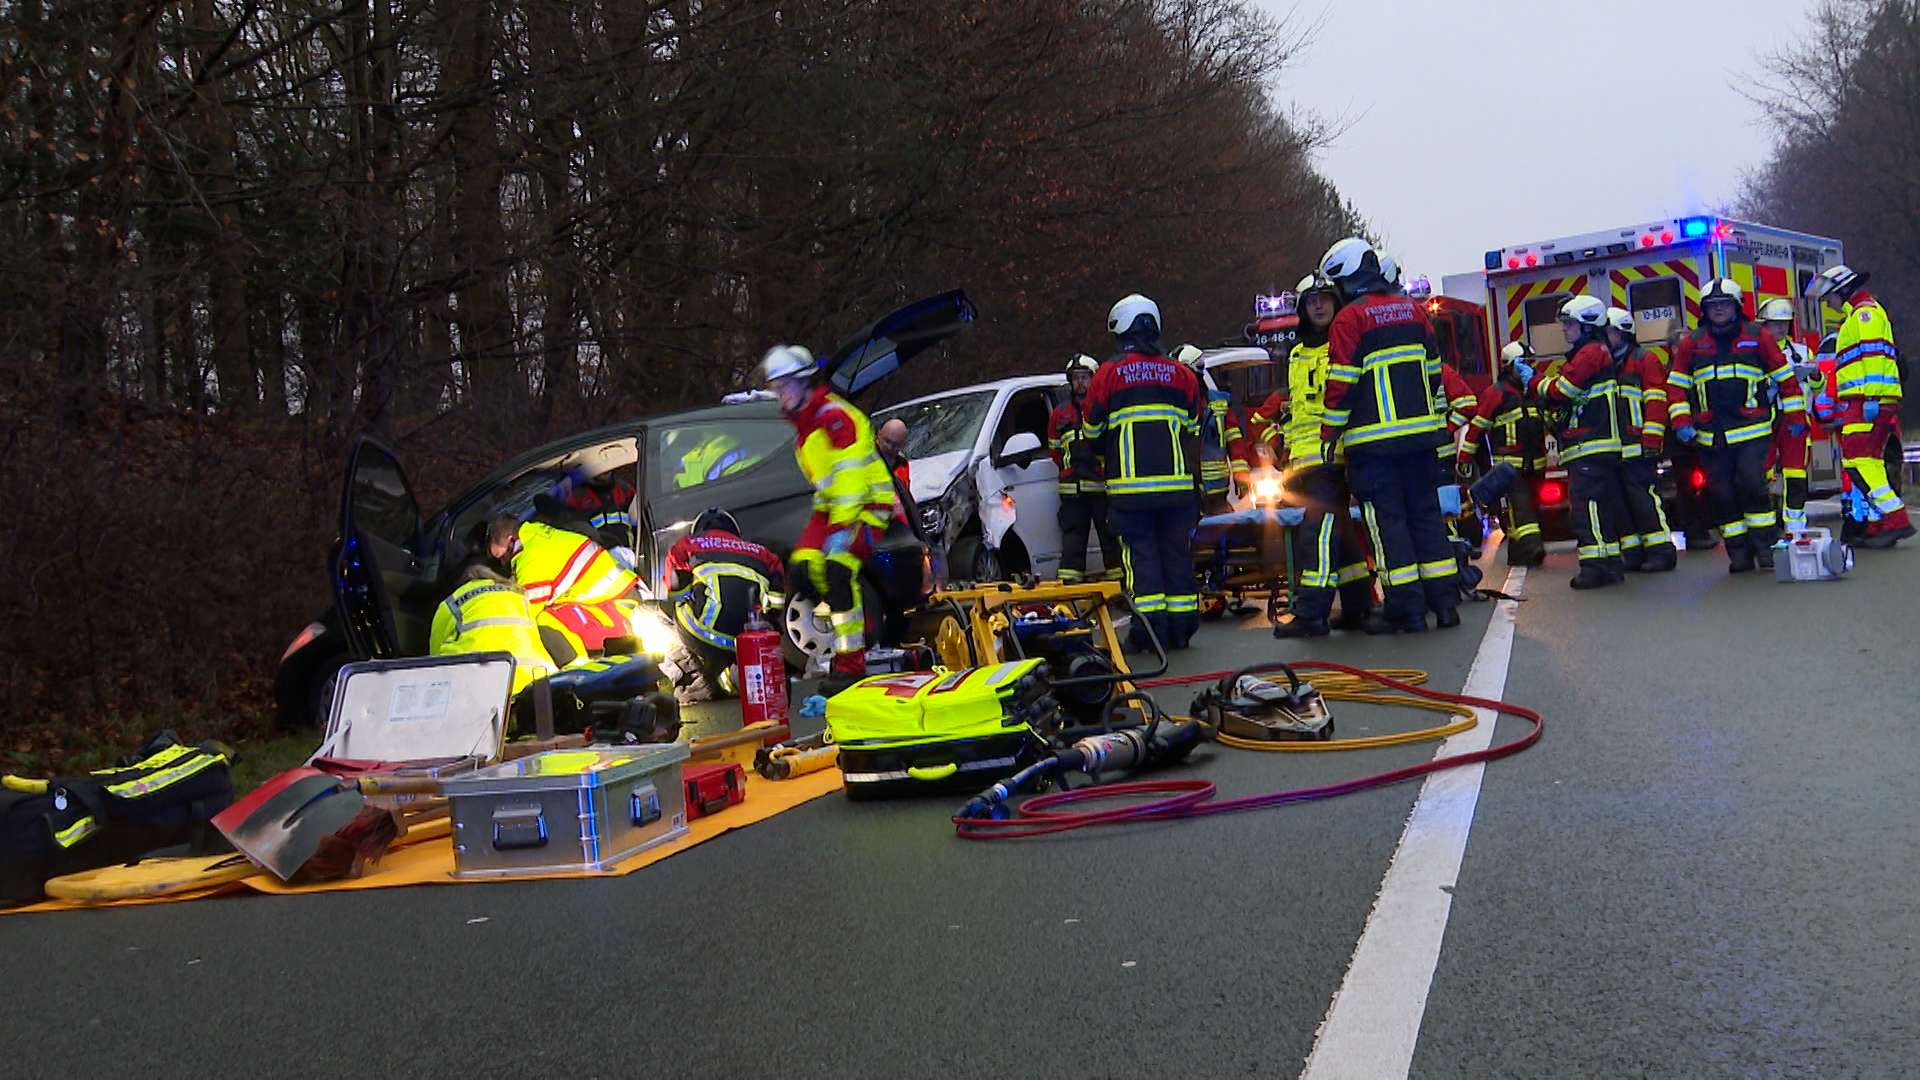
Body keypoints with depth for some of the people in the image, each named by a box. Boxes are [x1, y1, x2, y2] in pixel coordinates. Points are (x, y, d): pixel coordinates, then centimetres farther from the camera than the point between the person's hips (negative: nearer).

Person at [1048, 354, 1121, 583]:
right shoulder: (1060, 415, 17)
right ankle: (1070, 580, 5)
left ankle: (1117, 578, 3)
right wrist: (1070, 469, 14)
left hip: (1103, 486, -4)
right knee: (1072, 536, 4)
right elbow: (1054, 449, 24)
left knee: (1110, 534, -1)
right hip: (1072, 489, 4)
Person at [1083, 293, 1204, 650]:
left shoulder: (1108, 374, 0)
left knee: (1140, 554, -1)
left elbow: (1092, 433, 7)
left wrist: (1107, 460, 26)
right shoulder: (1181, 375, 10)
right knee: (1177, 553, 9)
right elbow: (1193, 430, 16)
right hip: (1177, 484, 3)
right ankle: (1182, 624, 11)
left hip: (1129, 486, -3)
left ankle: (1150, 627, -6)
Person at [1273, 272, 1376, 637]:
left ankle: (1312, 612, -18)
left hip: (1338, 455, -8)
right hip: (1308, 457, 8)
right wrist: (1289, 460, 24)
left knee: (1320, 529, -15)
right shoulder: (1297, 357, 23)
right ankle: (1357, 607, 17)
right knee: (1341, 530, 11)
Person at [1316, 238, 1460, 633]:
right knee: (1426, 514, 11)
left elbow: (1342, 382, -11)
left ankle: (1406, 608, -3)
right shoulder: (1412, 311, 12)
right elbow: (1434, 371, 17)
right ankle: (1444, 601, 10)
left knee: (1387, 520, -2)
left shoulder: (1349, 320, -8)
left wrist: (1330, 433, -5)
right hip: (1421, 435, 6)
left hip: (1373, 440, -6)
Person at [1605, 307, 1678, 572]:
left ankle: (1661, 550, -9)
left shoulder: (1645, 360, -1)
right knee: (1622, 502, 6)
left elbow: (1656, 403, -8)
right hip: (1613, 449, 8)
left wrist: (1651, 442, -15)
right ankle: (1633, 552, 10)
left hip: (1637, 449, -8)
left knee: (1644, 499, -12)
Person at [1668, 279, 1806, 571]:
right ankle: (1739, 552, 9)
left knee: (1752, 485, -14)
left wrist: (1795, 415, 9)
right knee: (1720, 493, 1)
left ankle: (1766, 545, -3)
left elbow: (1785, 377, 11)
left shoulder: (1757, 337, 5)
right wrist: (1681, 422, 1)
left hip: (1751, 430, -2)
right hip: (1711, 435, 3)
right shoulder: (1692, 343, 9)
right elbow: (1676, 385, 12)